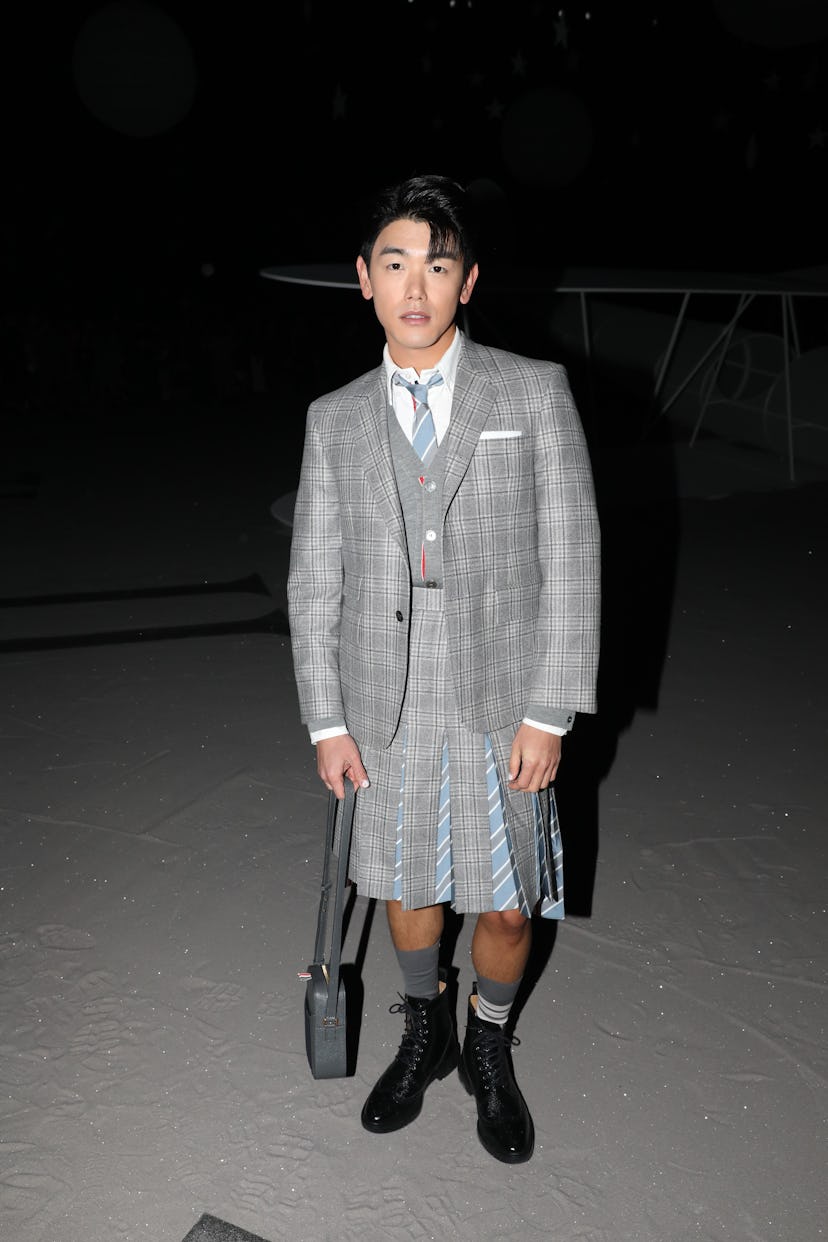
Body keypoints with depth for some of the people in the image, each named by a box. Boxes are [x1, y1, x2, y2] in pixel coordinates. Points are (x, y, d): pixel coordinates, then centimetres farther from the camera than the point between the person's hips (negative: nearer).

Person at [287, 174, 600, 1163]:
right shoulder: (335, 420, 4)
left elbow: (570, 563, -5)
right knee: (406, 886, 18)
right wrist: (328, 721, 1)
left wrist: (549, 713, -9)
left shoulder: (535, 392, -4)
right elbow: (314, 580, 5)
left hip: (500, 705, -2)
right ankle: (424, 1034, 46)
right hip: (384, 708, 2)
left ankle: (489, 1049, 40)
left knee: (505, 904, 10)